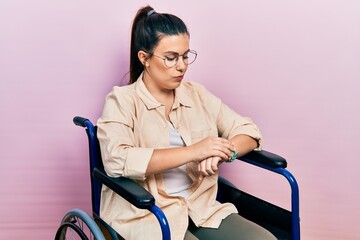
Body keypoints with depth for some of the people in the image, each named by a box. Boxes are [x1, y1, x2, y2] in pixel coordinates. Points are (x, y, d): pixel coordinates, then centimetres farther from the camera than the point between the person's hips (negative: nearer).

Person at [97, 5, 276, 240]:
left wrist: (223, 152, -13)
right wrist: (193, 152, -21)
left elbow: (249, 132, 10)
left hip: (202, 208, 5)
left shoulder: (197, 94, 13)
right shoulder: (122, 101, -3)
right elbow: (117, 160, -20)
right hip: (145, 216, -5)